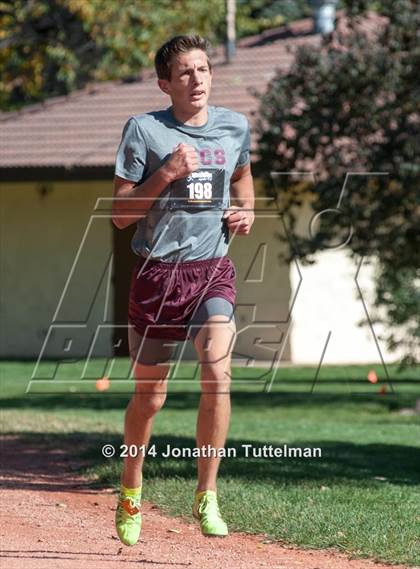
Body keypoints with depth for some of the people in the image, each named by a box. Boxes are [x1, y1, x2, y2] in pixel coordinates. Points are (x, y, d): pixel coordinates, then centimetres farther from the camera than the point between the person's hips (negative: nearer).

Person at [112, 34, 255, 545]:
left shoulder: (235, 127, 5)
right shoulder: (144, 130, -6)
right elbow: (120, 214, -7)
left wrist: (246, 211, 8)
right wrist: (167, 174, -19)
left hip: (213, 269, 2)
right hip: (157, 272, -2)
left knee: (217, 372, -21)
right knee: (149, 395, 7)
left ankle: (206, 495, -9)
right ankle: (130, 490, 32)